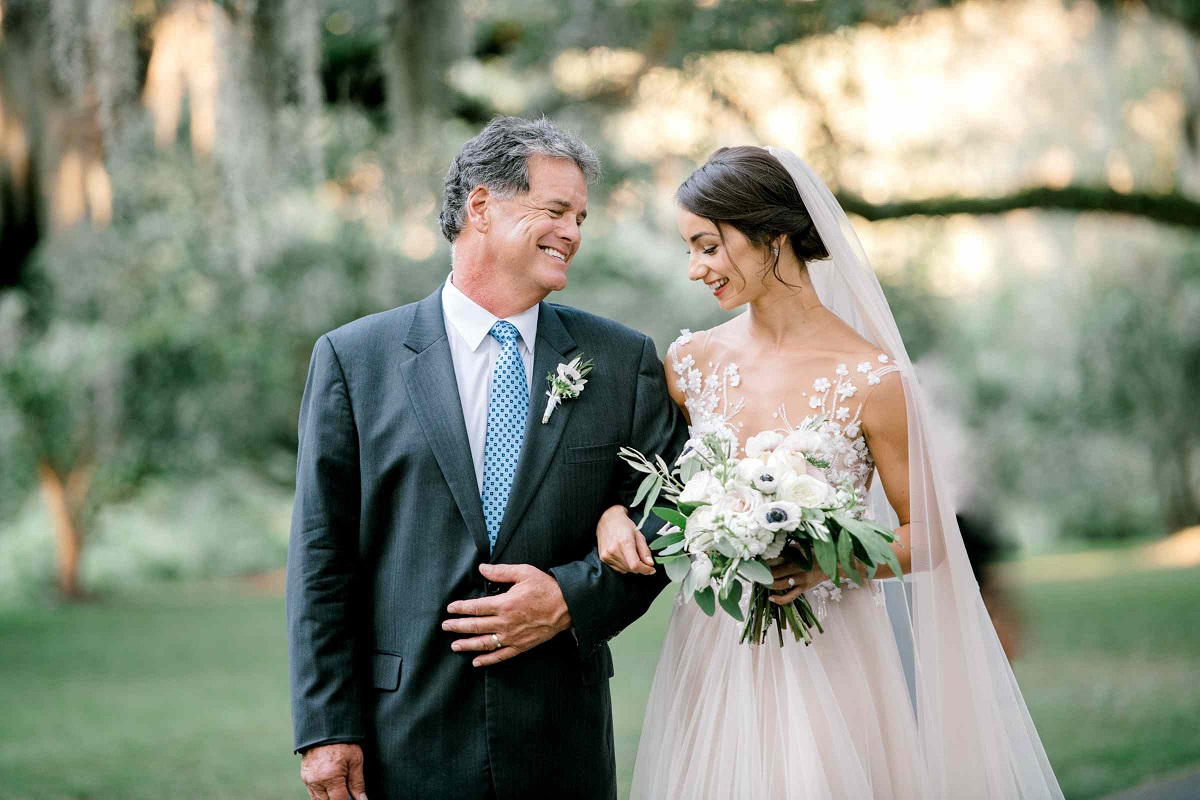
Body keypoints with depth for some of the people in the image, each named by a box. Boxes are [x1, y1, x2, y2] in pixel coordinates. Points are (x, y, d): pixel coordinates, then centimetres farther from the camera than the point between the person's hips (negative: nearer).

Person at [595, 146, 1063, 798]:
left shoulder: (871, 379, -11)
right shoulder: (691, 361, 1)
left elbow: (925, 537, -3)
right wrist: (613, 515, -7)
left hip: (826, 658, -3)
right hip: (711, 657, 4)